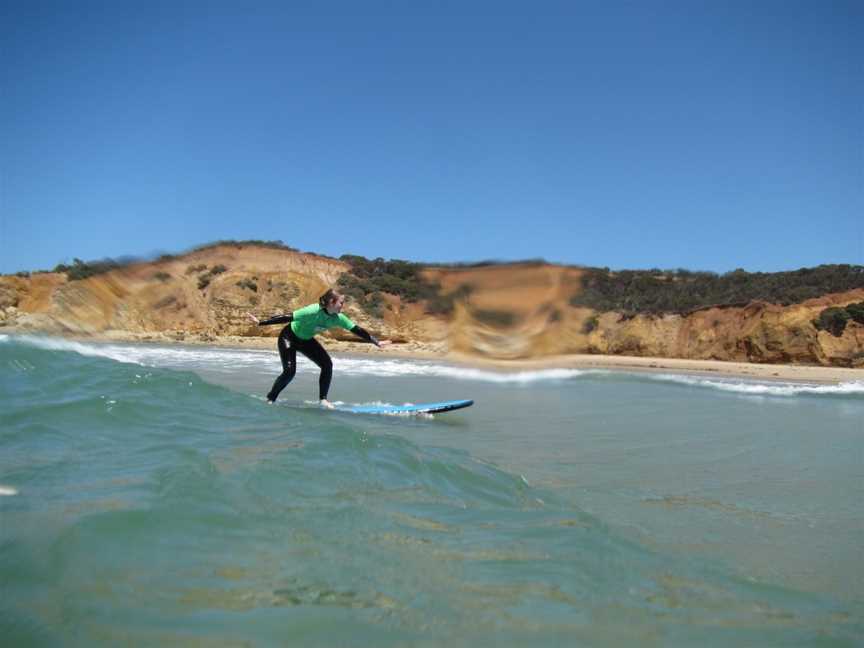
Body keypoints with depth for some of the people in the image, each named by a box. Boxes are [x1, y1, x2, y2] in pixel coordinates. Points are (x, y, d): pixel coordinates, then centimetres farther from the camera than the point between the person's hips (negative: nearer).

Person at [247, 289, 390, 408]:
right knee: (289, 371, -19)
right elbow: (287, 317, -36)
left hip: (306, 340, 7)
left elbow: (357, 330, -11)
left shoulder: (338, 318, -16)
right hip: (289, 337, -6)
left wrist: (376, 343, -9)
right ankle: (270, 399, 1)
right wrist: (260, 323, -36)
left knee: (327, 364, -8)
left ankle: (323, 399, 2)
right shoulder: (313, 311, -36)